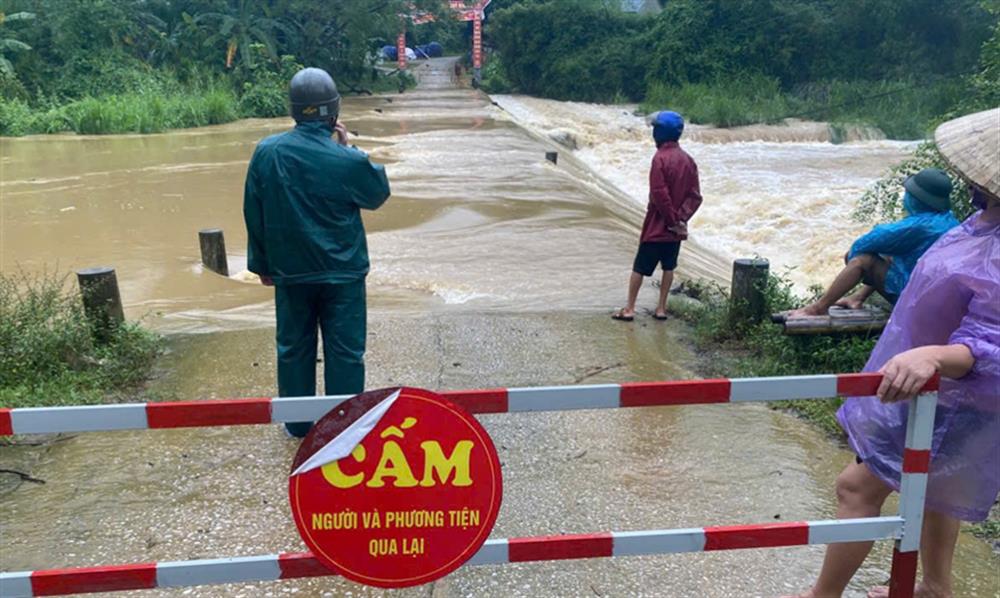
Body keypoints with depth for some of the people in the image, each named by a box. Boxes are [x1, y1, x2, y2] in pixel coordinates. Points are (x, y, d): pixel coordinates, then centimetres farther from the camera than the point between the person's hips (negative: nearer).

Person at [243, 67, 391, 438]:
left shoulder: (266, 152, -7)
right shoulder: (347, 160, -18)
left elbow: (254, 214, 1)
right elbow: (378, 194, 2)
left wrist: (262, 263, 13)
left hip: (290, 271, 3)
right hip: (342, 272, -3)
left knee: (293, 347, 15)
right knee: (344, 351, 7)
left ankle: (298, 423, 26)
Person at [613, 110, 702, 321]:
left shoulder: (660, 158, -17)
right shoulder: (688, 160, 5)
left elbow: (659, 194, -21)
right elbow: (695, 196, 1)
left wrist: (673, 220, -12)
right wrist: (680, 218, -6)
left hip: (657, 225, -6)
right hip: (676, 228, 6)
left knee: (639, 267, 2)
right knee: (668, 267, 14)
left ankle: (629, 309, 5)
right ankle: (661, 308, 17)